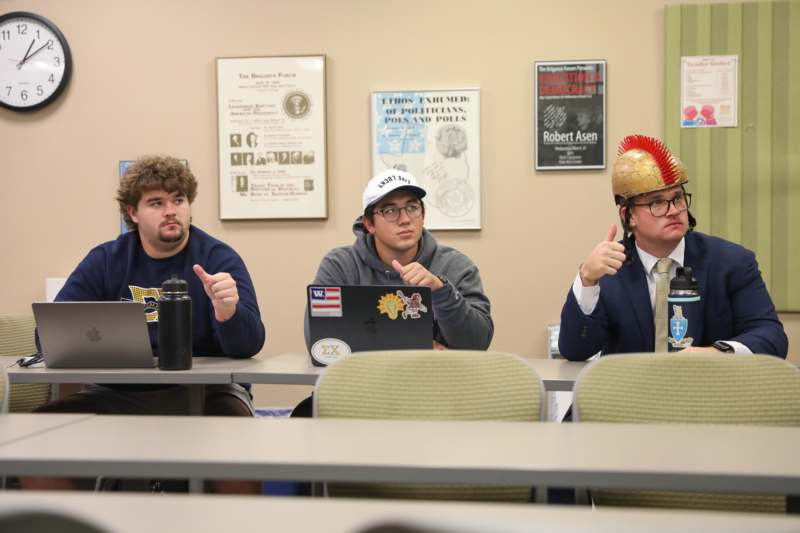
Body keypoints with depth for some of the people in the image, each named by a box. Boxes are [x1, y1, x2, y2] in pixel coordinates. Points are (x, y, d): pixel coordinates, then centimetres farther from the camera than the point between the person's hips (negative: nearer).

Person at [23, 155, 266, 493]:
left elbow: (248, 346, -11)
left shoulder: (219, 259, -2)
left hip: (202, 393, -3)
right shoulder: (105, 260, 7)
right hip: (118, 395, 3)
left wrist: (227, 312, -34)